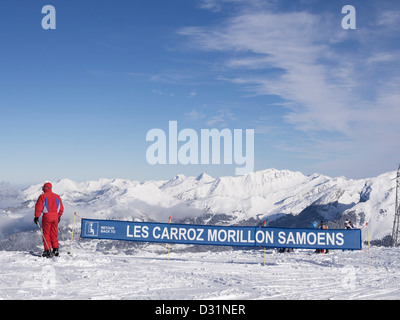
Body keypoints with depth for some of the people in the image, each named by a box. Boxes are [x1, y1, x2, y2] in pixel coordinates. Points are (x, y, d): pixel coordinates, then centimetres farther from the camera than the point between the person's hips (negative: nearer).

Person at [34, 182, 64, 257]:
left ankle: (47, 250, -1)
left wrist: (37, 217, -3)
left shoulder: (42, 196, -2)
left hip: (47, 216, -4)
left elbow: (38, 207, -7)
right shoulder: (57, 196, 12)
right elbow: (61, 208, 16)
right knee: (54, 234, 12)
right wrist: (59, 216, 26)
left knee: (46, 234, 2)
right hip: (55, 216, 4)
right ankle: (55, 249, 9)